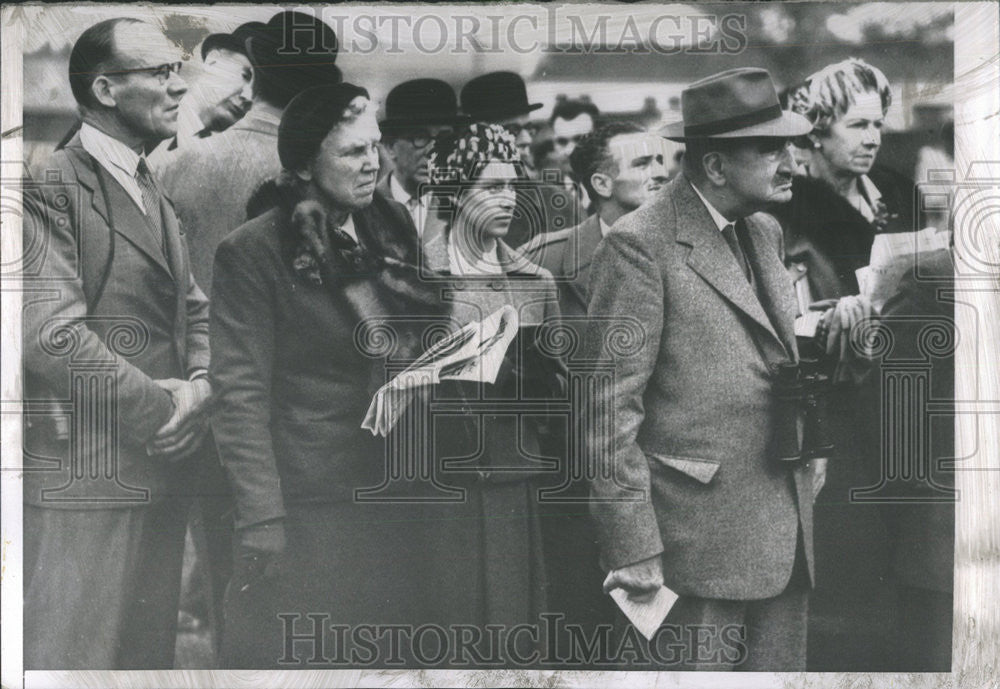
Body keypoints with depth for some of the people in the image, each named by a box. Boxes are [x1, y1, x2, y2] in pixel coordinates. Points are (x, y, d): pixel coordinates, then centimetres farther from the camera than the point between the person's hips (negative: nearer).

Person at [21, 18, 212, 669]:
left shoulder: (153, 192, 18)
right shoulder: (54, 187, -12)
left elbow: (195, 310, 19)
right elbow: (52, 334, -22)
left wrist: (199, 384, -2)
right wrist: (164, 409, -14)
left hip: (163, 468, 9)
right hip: (87, 478, -9)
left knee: (151, 652, 16)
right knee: (76, 658, 0)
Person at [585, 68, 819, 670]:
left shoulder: (766, 232, 14)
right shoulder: (641, 246, -12)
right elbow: (611, 409, -15)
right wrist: (632, 549, -17)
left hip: (787, 534, 8)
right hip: (700, 544, -8)